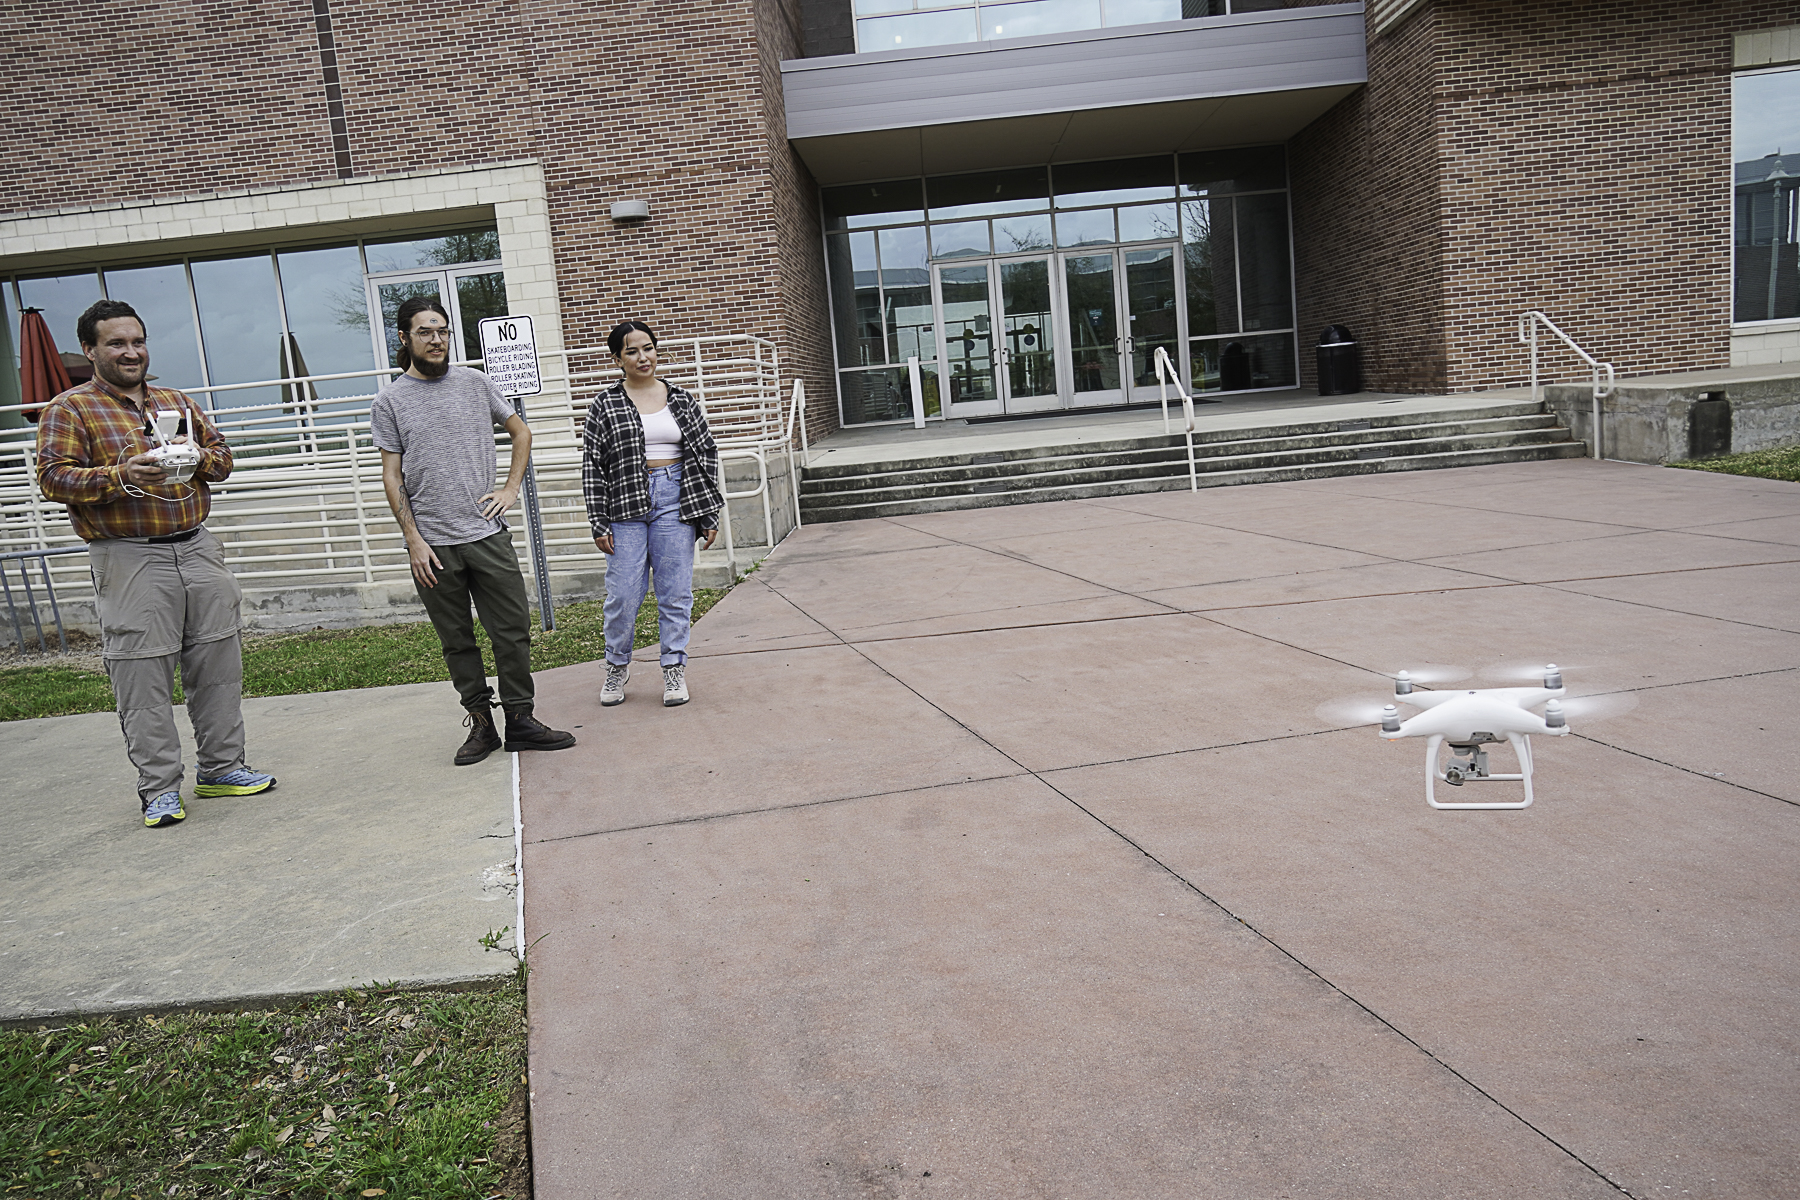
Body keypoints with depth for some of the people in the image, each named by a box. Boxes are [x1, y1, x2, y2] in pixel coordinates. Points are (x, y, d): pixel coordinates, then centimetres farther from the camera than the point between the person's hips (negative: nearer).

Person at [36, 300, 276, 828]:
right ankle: (159, 788, 6)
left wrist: (200, 456, -4)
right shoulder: (70, 408, 2)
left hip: (197, 548, 5)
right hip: (130, 562, -5)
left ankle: (221, 767, 20)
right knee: (144, 678, -3)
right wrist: (120, 476, -22)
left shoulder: (177, 402, 18)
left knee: (218, 664, 8)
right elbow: (53, 476, -6)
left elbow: (221, 457, 20)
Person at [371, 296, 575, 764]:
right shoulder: (389, 401, 3)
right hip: (432, 543, -1)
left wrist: (511, 487, 5)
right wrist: (414, 540, -6)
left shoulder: (475, 383, 8)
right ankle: (481, 722, 18)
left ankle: (520, 719, 12)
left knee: (513, 630, 1)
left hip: (488, 533, 1)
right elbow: (392, 475, 2)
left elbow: (521, 431, 17)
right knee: (457, 641, 7)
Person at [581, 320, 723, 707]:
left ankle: (674, 669, 15)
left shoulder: (682, 399, 9)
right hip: (625, 505, -1)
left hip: (675, 501, 1)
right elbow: (591, 465, 2)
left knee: (676, 592, 3)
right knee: (623, 595, 0)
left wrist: (709, 514, 3)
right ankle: (617, 665, 22)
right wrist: (599, 523, -4)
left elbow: (706, 454, 9)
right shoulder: (605, 405, 4)